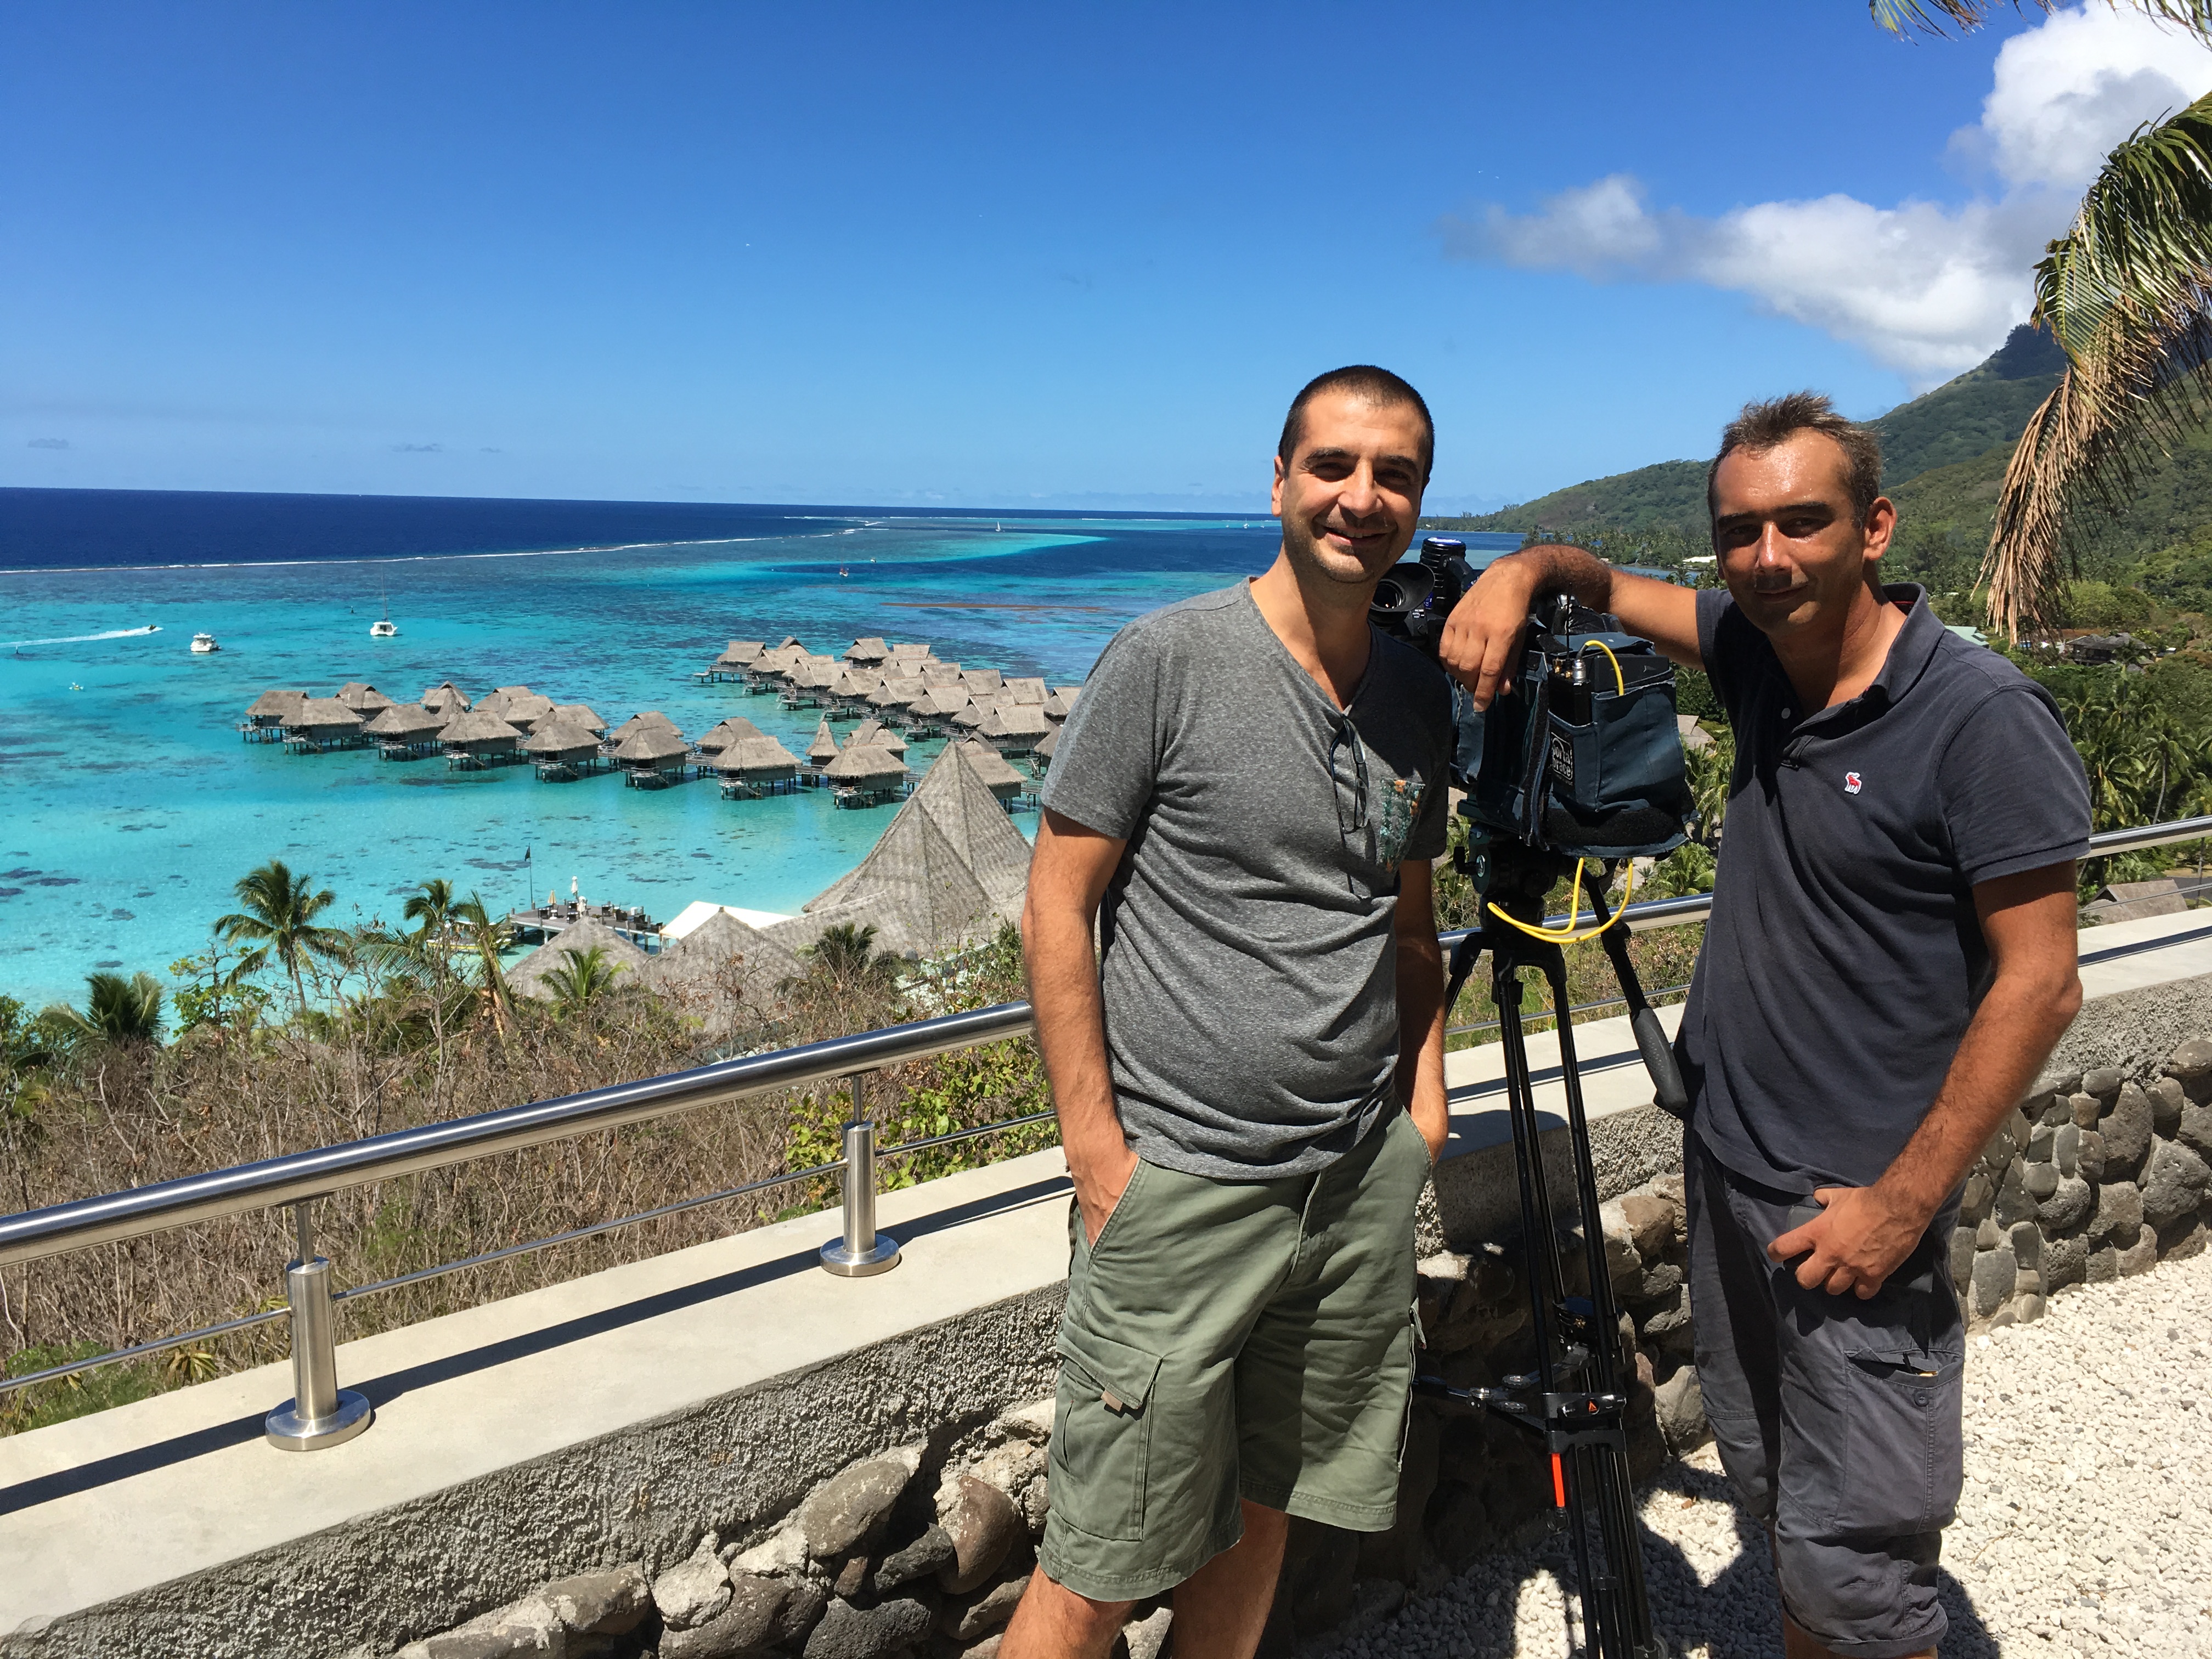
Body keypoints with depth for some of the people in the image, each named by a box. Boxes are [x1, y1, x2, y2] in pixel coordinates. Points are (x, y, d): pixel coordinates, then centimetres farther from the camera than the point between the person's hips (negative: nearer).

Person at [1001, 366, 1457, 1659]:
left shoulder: (1418, 694, 8)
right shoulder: (1167, 660, -9)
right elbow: (1057, 907, -9)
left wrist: (1425, 1087, 8)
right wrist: (1098, 1154, -12)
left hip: (1364, 1183, 6)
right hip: (1179, 1187, -5)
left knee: (1264, 1517, 19)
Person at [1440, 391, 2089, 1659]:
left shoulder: (1987, 721, -18)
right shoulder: (1760, 653, 3)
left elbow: (2039, 984, -18)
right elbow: (1608, 584, 17)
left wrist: (1904, 1202, -18)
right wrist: (1524, 572, -7)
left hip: (1857, 1206, -7)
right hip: (1729, 1166, 7)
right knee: (1776, 1497, 21)